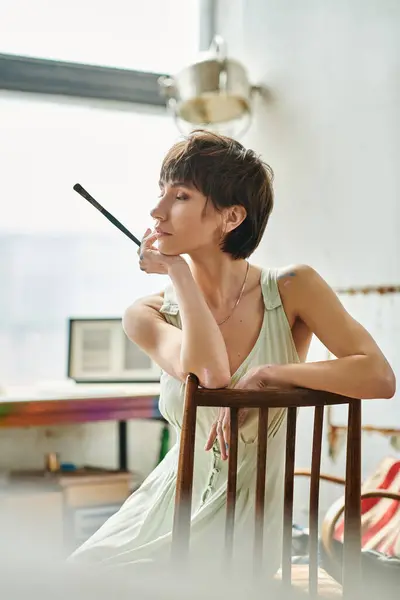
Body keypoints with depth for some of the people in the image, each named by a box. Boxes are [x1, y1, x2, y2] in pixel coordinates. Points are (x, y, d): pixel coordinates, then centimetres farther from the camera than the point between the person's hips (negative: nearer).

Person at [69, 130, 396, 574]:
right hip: (170, 503, 3)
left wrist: (267, 375, -25)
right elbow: (209, 372, -28)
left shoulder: (292, 289, -11)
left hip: (241, 521, -3)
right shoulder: (148, 315, -7)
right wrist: (177, 271, -17)